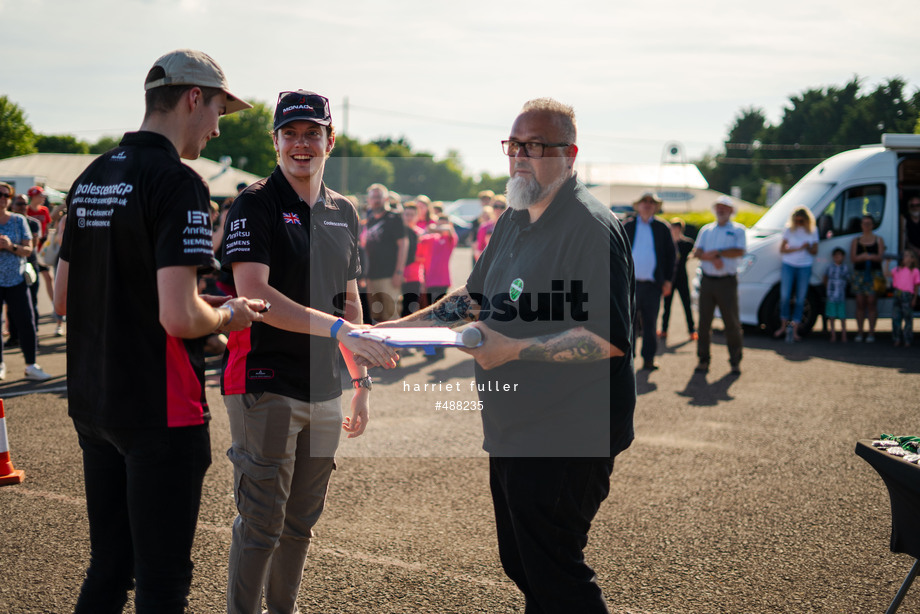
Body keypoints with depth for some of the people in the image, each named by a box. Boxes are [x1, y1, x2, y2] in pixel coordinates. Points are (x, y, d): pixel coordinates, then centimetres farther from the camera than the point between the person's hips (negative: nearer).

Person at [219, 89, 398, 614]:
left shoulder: (345, 212, 13)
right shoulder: (256, 205, -8)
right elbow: (253, 295, -20)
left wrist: (361, 379, 14)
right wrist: (337, 328, -27)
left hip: (325, 390, 6)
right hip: (265, 387, -6)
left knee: (302, 521, 15)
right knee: (262, 521, -2)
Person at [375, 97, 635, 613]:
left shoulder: (591, 228, -17)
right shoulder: (515, 218, 13)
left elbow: (608, 339, -25)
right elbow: (477, 296, 24)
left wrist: (512, 349, -23)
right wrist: (401, 328, 14)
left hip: (566, 438, -9)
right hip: (512, 432, 10)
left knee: (553, 572, -3)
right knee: (520, 564, 19)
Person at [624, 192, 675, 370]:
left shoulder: (662, 228, 8)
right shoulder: (627, 227, 9)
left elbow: (671, 255, 11)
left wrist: (668, 280, 4)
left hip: (653, 284, 0)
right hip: (631, 283, 0)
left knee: (650, 325, 4)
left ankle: (648, 359, 9)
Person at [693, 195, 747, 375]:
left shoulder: (737, 230, 7)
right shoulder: (706, 230, 16)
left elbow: (740, 251, -10)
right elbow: (696, 253, 5)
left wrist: (717, 252, -10)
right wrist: (712, 258, -13)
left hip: (727, 281, -3)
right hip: (707, 280, 3)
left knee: (732, 322, -1)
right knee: (704, 321, 3)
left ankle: (735, 361, 9)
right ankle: (703, 359, 11)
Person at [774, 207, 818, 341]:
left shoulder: (813, 231, 6)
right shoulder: (789, 229, 2)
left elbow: (815, 251, 6)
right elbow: (782, 249, -3)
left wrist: (808, 248, -17)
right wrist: (798, 249, -17)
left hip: (805, 267, 1)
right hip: (788, 265, -1)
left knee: (800, 299, 1)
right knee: (784, 296, -3)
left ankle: (796, 329, 7)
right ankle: (784, 325, 15)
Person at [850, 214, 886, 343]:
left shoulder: (879, 240, 10)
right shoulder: (855, 241, 13)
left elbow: (880, 256, -3)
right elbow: (852, 258, 3)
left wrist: (870, 256, -24)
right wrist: (862, 257, -19)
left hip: (874, 274, -1)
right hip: (859, 273, 1)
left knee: (871, 302, -5)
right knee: (860, 303, 0)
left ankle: (871, 332, -2)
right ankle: (859, 332, 4)